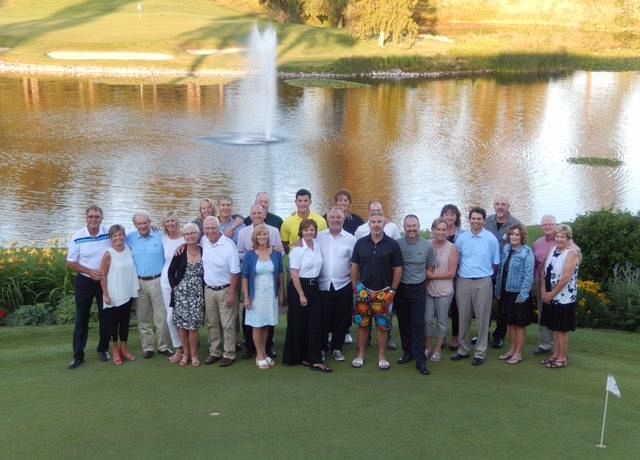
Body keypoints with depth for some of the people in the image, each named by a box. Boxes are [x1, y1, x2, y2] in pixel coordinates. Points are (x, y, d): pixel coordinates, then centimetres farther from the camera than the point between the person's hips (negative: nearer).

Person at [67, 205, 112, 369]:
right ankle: (78, 355, 9)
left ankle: (103, 349, 26)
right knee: (82, 318, 4)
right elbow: (70, 263, -7)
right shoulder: (77, 237, -11)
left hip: (106, 281, 1)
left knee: (105, 317, 10)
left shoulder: (110, 233, -9)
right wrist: (89, 272, -18)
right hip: (84, 281, -1)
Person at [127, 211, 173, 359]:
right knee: (143, 318, 9)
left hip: (158, 281, -2)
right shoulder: (130, 238, 3)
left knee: (162, 317, 1)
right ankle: (147, 347, 19)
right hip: (139, 282, 2)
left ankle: (163, 346, 13)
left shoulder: (160, 236, -2)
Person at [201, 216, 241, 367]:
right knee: (212, 324, 14)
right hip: (208, 289, 6)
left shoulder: (228, 245, -19)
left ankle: (229, 355, 11)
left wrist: (231, 293, -17)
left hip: (225, 290, -6)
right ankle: (214, 352, 26)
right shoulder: (204, 241, -3)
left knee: (227, 325, 2)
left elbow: (235, 272, -16)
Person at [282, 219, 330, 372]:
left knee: (315, 323, 2)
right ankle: (296, 357, 19)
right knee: (298, 324, 4)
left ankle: (314, 360, 4)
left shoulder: (317, 247, 6)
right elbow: (294, 274, -14)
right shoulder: (297, 249, -13)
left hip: (313, 286, 6)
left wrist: (311, 289, 13)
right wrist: (301, 295, -15)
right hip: (299, 286, -6)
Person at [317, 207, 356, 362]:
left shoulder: (350, 239, 1)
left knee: (341, 319, 9)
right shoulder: (319, 237, 2)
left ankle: (337, 348, 22)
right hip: (323, 285, 0)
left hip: (343, 285, 0)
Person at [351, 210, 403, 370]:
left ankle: (381, 356, 16)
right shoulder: (360, 243, 1)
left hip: (384, 292, -2)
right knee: (362, 324, 8)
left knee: (382, 326, 4)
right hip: (363, 290, 2)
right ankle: (361, 355, 20)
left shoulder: (392, 244, -5)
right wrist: (355, 287, 3)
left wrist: (393, 290, -4)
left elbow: (398, 269, -1)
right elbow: (354, 267, 7)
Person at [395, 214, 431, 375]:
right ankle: (407, 351, 27)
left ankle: (420, 360, 1)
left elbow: (429, 268, 8)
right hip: (400, 288, 1)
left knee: (418, 324, -2)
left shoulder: (427, 246, -3)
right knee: (403, 323, 11)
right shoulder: (397, 244, -4)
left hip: (418, 289, -1)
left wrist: (420, 278, 0)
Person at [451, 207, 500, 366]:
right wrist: (464, 271, 8)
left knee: (482, 318, 3)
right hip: (463, 281, 2)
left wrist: (486, 273, 6)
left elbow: (496, 263, 4)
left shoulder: (491, 239, -3)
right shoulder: (461, 238, 2)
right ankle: (463, 349, 20)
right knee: (463, 317, 9)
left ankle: (480, 352, 11)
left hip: (483, 282, -2)